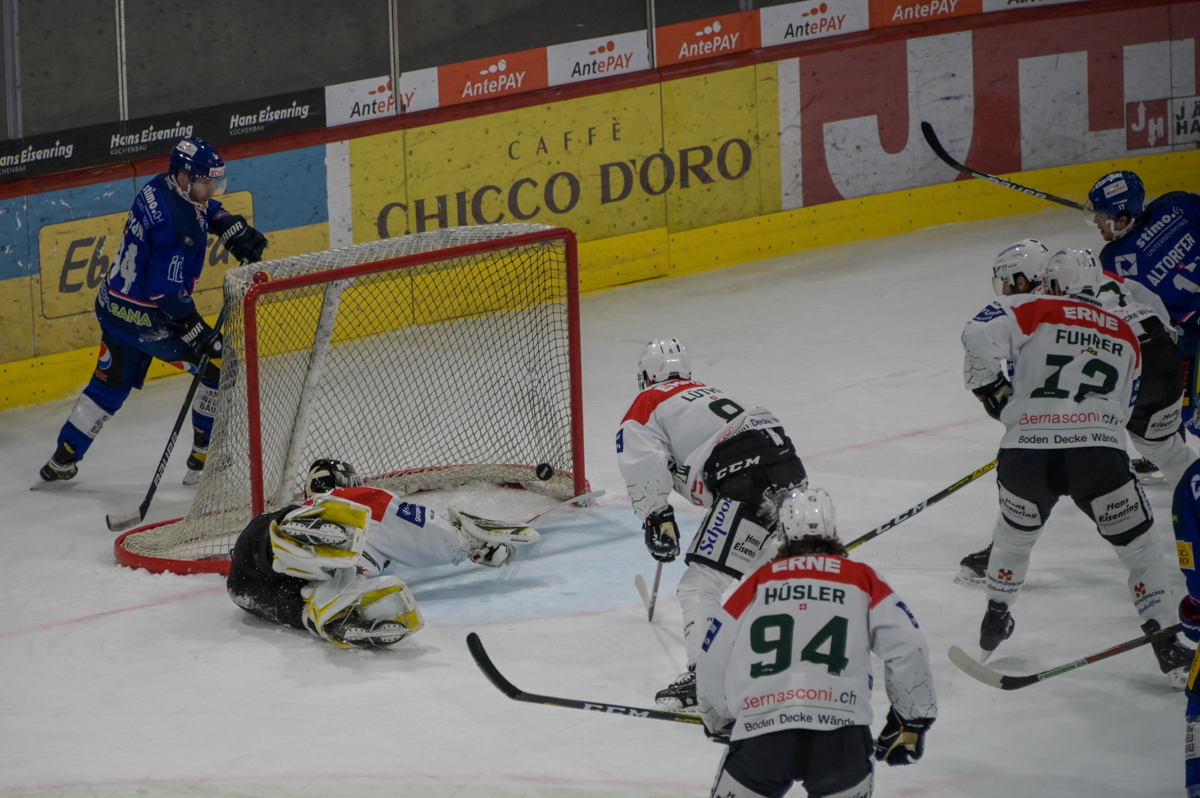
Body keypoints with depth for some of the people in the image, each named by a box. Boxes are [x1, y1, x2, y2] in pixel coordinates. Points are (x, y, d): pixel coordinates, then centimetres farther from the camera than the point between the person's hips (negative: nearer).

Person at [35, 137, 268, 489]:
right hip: (146, 319, -9)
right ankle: (204, 459, 6)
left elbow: (206, 210, 22)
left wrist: (236, 230, 7)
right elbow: (167, 290, -27)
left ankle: (60, 462, 28)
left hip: (113, 308, 9)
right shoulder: (178, 225, -27)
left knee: (110, 386, 22)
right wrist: (198, 333, -25)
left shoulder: (160, 188, 1)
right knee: (217, 364, 2)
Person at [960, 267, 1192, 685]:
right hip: (1099, 453, 0)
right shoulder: (1125, 337, 23)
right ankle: (1167, 647, 7)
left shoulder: (1038, 310, 10)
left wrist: (991, 388, 10)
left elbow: (980, 337, -5)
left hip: (1027, 452, 0)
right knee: (1137, 547, 15)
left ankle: (995, 621, 40)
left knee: (1014, 534, 29)